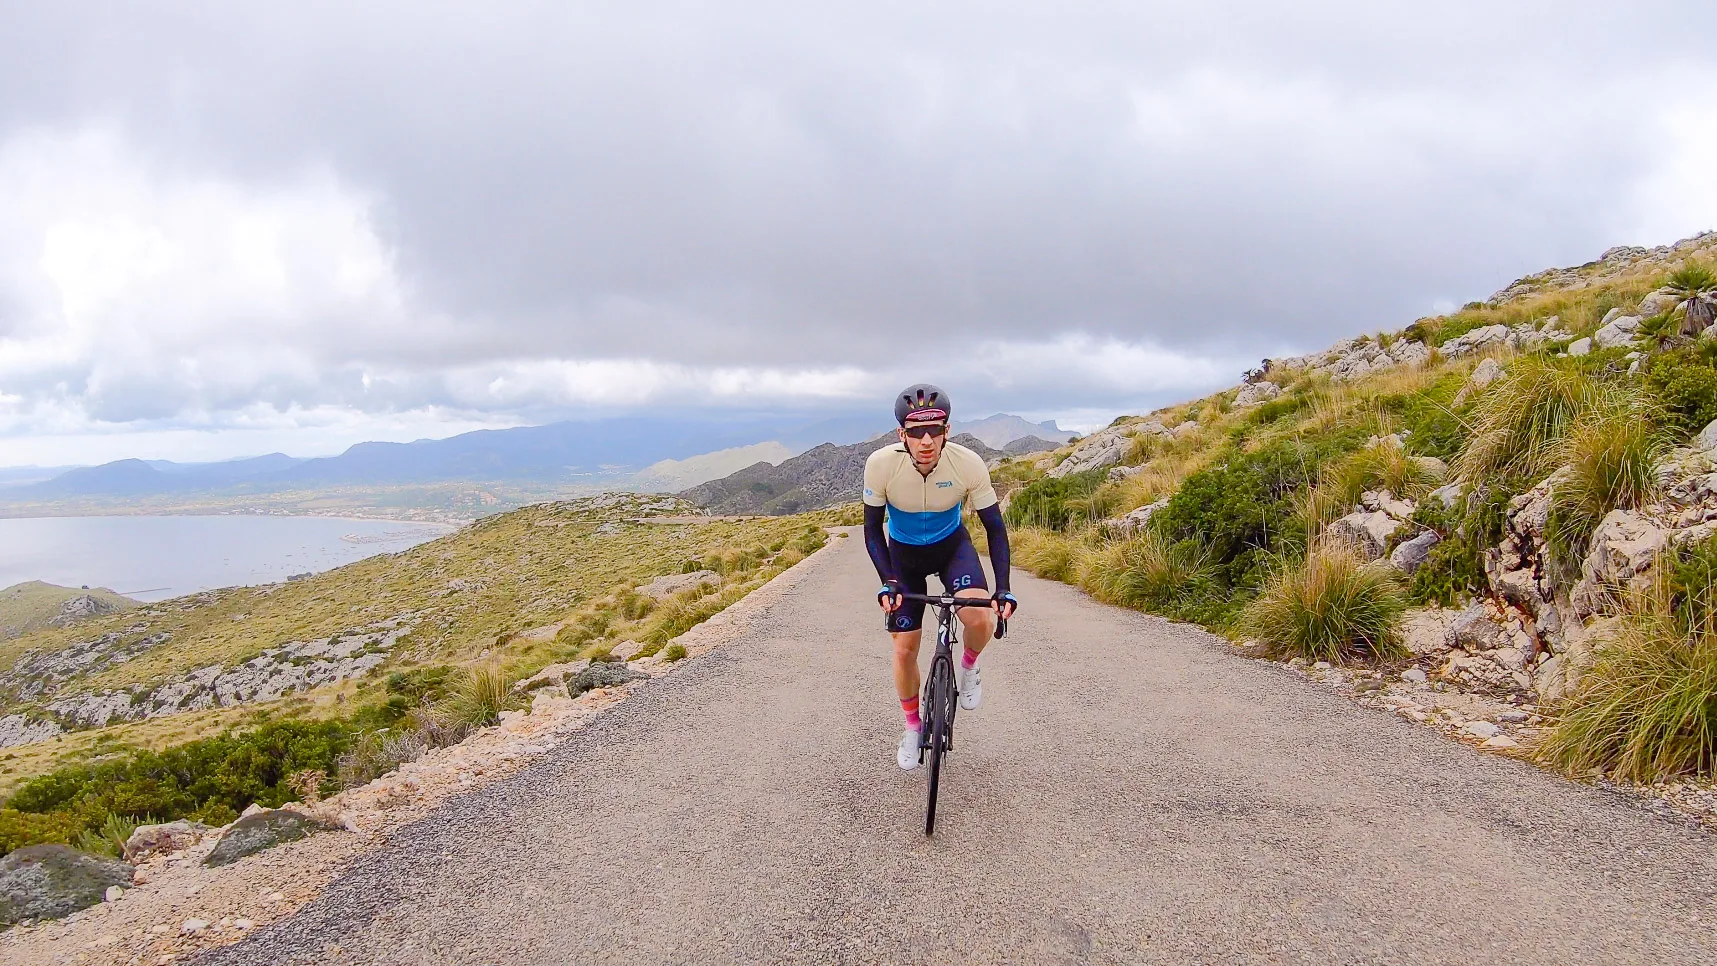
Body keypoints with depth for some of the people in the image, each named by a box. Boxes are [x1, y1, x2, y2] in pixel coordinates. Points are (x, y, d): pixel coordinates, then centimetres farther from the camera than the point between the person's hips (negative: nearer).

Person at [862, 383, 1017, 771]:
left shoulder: (968, 464, -30)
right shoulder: (881, 464, -30)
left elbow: (995, 528, -19)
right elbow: (873, 528, -17)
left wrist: (1002, 589, -28)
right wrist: (887, 582, -29)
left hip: (952, 546, 0)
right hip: (903, 553, 1)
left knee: (981, 620, -27)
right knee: (905, 649, 2)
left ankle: (969, 666, 9)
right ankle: (912, 726, 29)